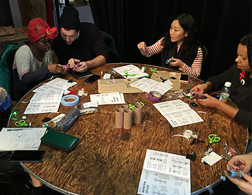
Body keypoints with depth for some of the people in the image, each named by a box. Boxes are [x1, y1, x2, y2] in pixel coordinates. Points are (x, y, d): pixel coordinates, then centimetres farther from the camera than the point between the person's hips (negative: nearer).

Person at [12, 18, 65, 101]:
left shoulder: (47, 50, 1)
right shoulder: (23, 51, -19)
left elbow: (47, 74, 6)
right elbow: (24, 79, -29)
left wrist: (57, 70, -15)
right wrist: (46, 69, -38)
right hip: (23, 95, -7)